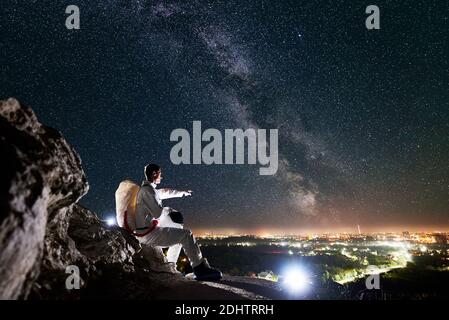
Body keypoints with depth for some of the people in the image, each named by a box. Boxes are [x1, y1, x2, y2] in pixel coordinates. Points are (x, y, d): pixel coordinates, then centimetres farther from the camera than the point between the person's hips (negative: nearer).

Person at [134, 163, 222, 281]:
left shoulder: (148, 189, 15)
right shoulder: (147, 190, -16)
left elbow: (165, 192, 34)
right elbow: (158, 213, -24)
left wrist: (182, 193, 46)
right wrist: (169, 210, -3)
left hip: (145, 232, 11)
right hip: (148, 233, -11)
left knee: (178, 233, 26)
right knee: (186, 234, -12)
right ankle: (201, 268, -9)